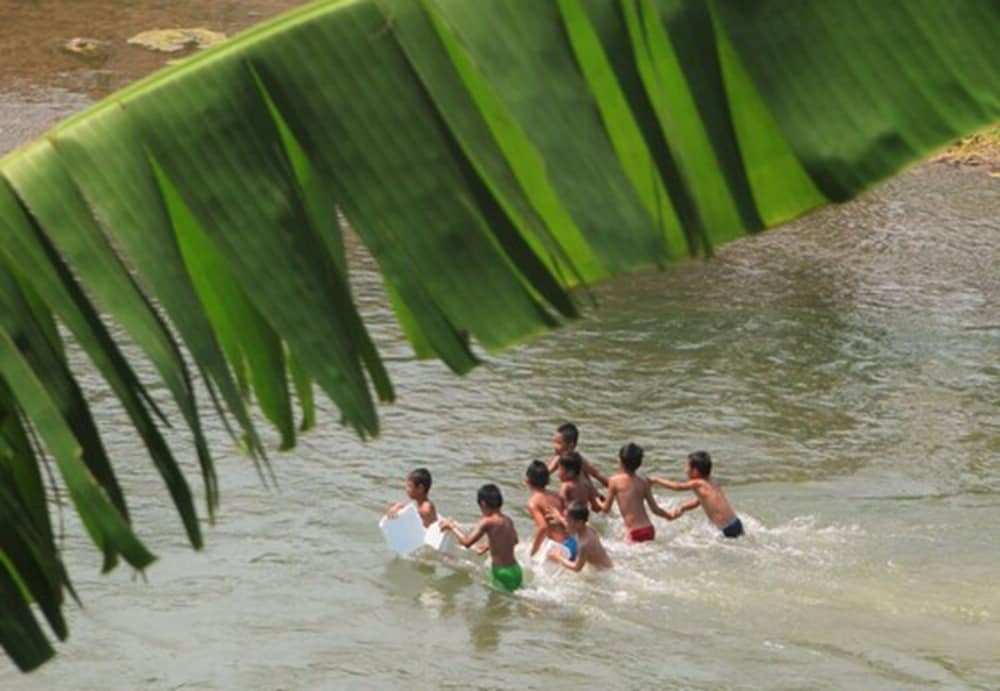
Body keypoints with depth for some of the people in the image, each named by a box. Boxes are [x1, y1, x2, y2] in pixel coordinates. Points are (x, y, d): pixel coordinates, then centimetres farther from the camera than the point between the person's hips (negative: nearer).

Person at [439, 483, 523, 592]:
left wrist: (452, 526, -6)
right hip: (516, 571, 7)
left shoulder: (487, 522, -16)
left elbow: (467, 542, -21)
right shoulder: (508, 520, 7)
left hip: (503, 575, -7)